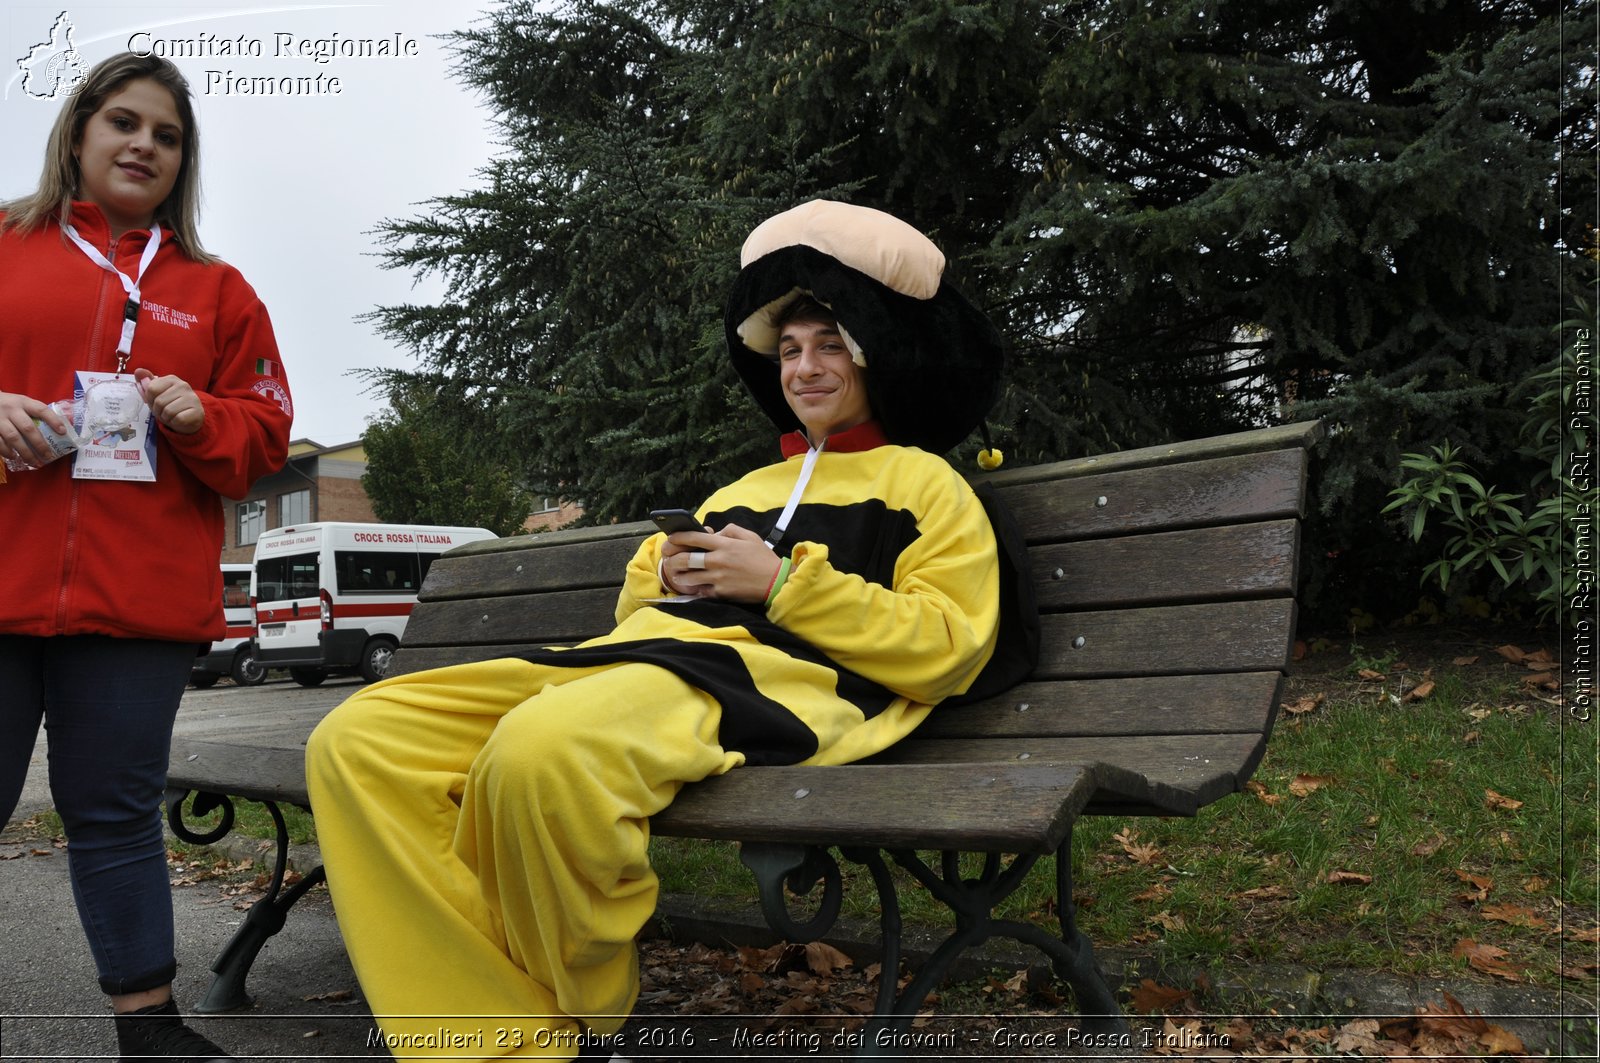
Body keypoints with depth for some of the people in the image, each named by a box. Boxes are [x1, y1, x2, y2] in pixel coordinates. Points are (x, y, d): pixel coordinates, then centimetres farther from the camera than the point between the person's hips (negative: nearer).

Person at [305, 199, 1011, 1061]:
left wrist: (784, 580, -5)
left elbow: (946, 649, 1)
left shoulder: (923, 482, 16)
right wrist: (664, 572, 13)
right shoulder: (744, 488, 34)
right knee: (356, 740, -13)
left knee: (542, 748, -40)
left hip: (776, 676, -7)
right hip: (638, 657, 8)